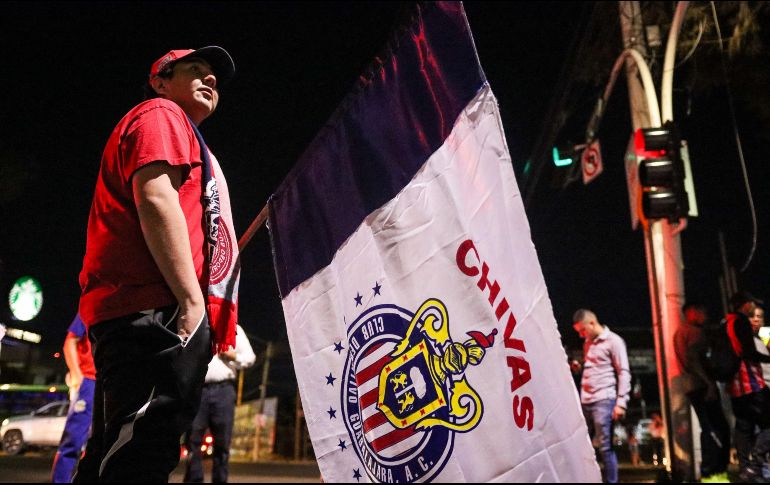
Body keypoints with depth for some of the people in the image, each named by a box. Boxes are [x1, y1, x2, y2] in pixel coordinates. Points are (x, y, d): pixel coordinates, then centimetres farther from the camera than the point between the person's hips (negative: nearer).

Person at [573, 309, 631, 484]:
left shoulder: (613, 341, -3)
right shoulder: (588, 343, 19)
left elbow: (624, 373, -8)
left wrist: (620, 402, -14)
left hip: (603, 400, -7)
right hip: (585, 401, 7)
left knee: (605, 447, -3)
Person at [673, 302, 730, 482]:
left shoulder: (679, 331, 20)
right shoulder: (695, 331, -9)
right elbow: (693, 359, -21)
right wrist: (709, 383, -23)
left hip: (690, 386, 9)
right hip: (701, 384, -9)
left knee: (709, 429, 11)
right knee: (719, 428, -8)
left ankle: (708, 473, 12)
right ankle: (715, 472, -11)